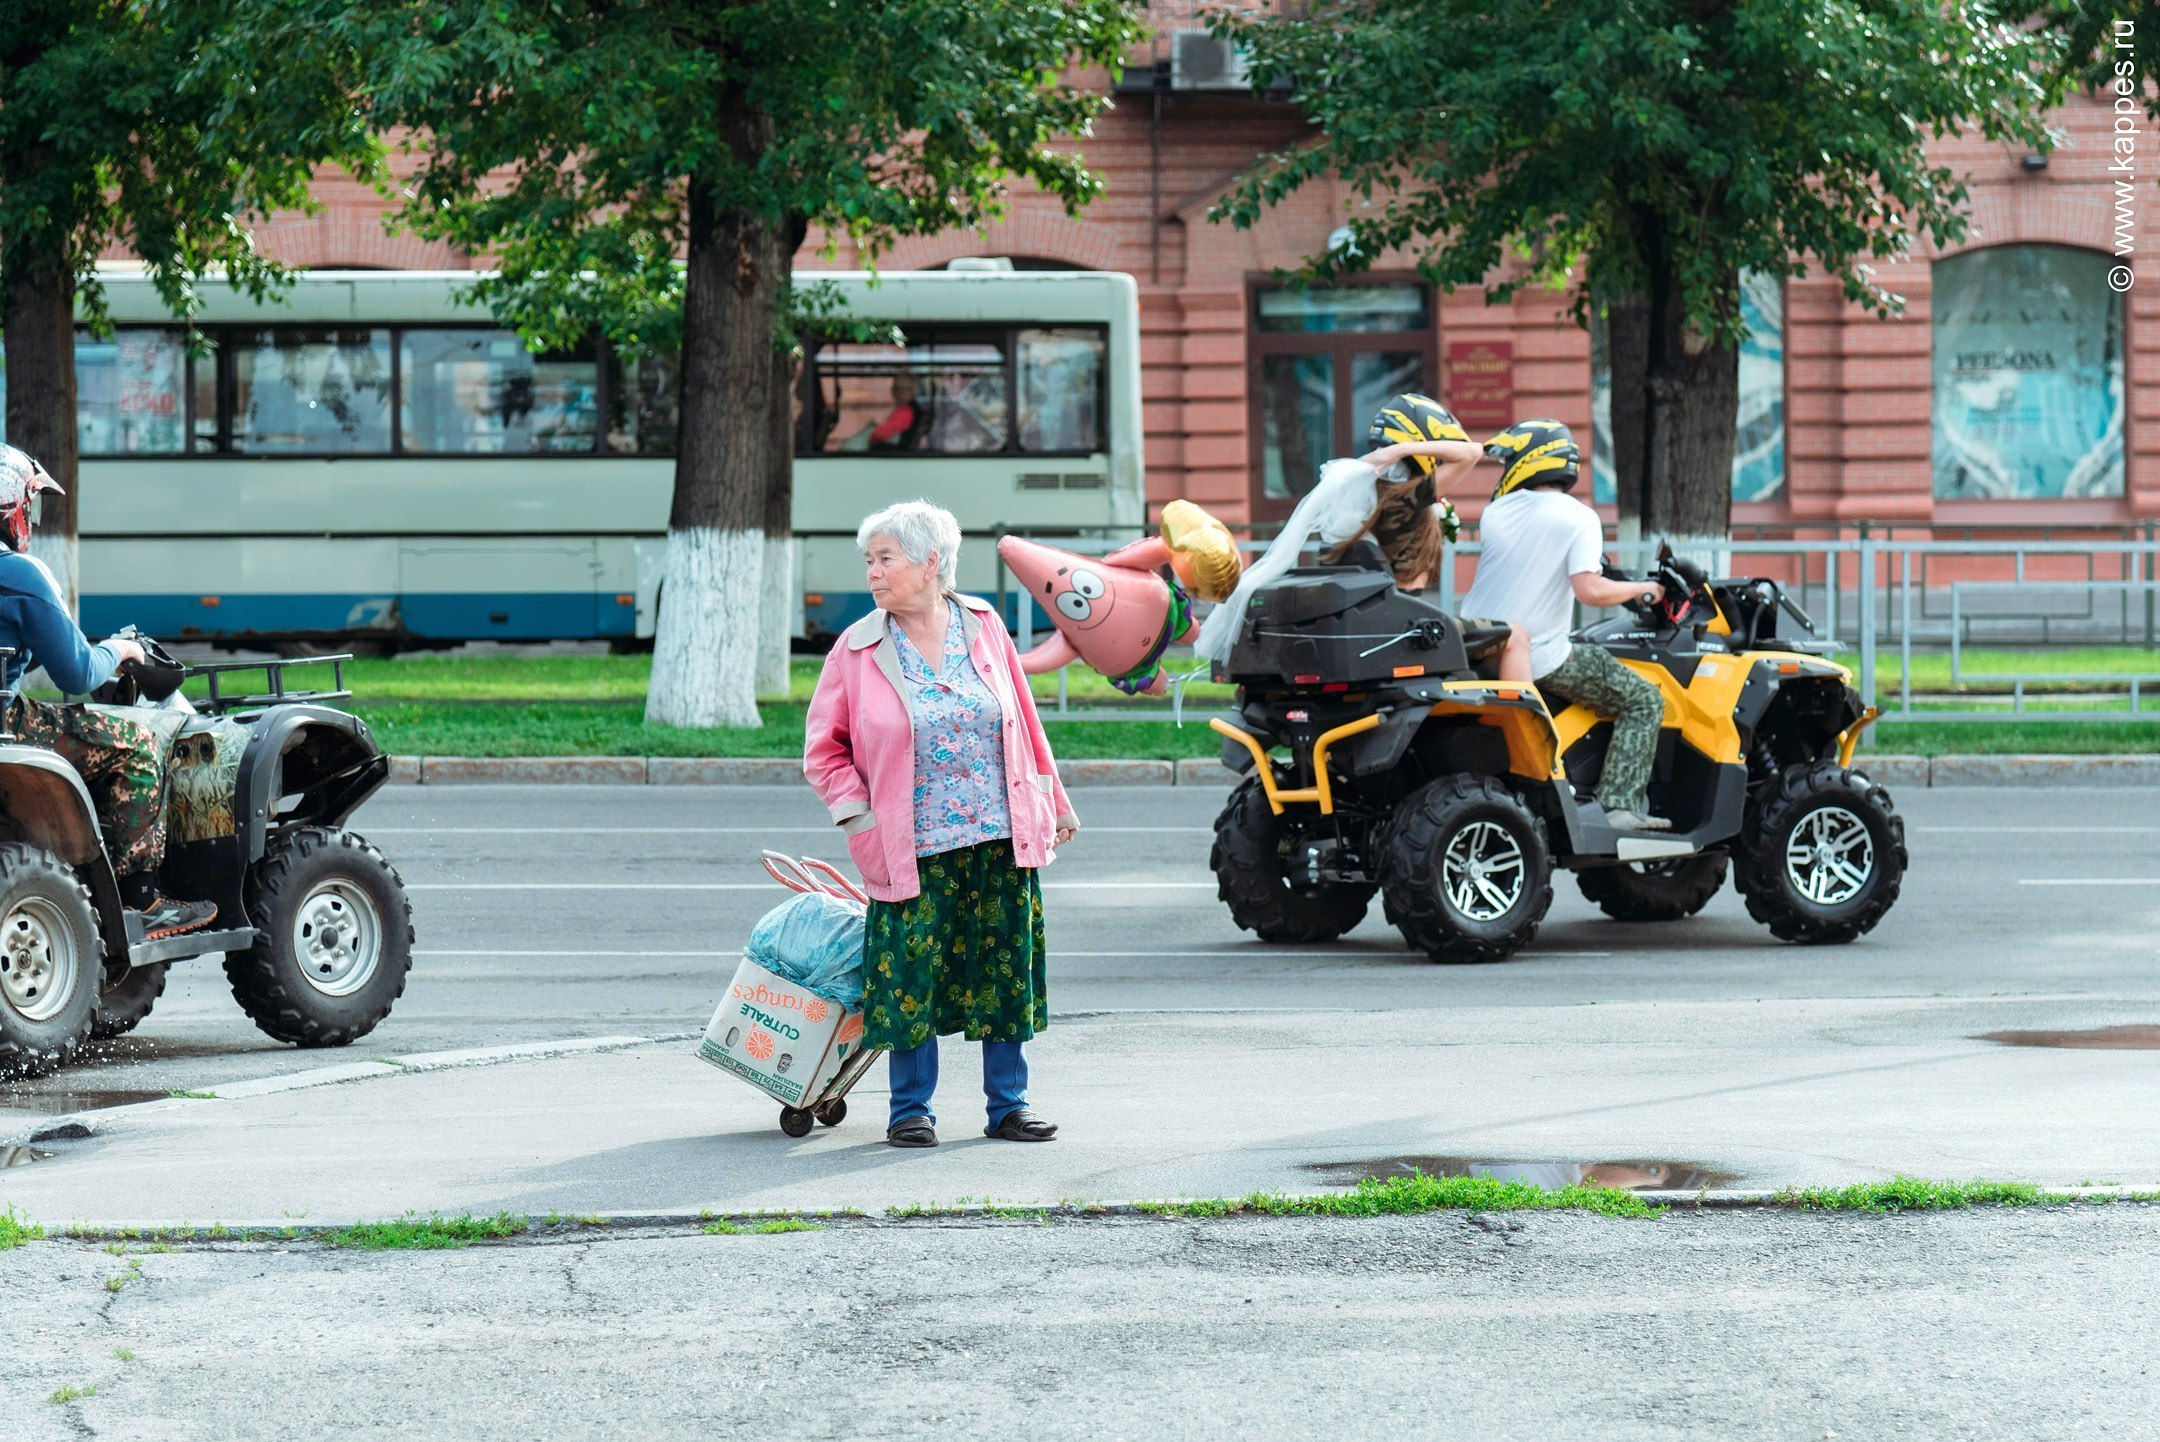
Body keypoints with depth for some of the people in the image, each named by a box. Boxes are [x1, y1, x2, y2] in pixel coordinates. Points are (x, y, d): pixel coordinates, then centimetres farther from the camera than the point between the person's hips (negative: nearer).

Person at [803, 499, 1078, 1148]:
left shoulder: (982, 626, 5)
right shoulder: (857, 650, -1)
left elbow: (1023, 723, 13)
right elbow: (824, 749, 5)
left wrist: (1053, 803, 15)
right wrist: (862, 823, -5)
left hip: (1001, 843, 2)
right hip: (914, 852, -2)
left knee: (1005, 973, 6)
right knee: (911, 979, -2)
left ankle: (1008, 1106, 17)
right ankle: (910, 1111, 11)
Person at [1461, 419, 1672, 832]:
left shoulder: (1495, 513, 4)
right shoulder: (1578, 519, -10)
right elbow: (1590, 591, -22)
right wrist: (1640, 589, -4)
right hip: (1541, 663, -6)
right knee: (1644, 703, 4)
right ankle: (1620, 805, -11)